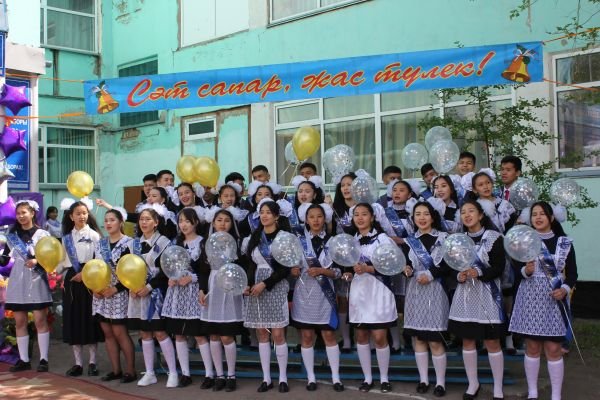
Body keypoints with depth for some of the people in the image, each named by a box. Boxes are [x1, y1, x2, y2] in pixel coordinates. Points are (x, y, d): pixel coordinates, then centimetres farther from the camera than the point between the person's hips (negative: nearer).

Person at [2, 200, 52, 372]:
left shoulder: (42, 234, -1)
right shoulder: (12, 235, 9)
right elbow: (4, 258, 7)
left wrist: (37, 261, -20)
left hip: (36, 281, -4)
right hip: (17, 281, 4)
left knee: (40, 320, -4)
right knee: (19, 322, 5)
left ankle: (43, 359, 0)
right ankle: (23, 360, 12)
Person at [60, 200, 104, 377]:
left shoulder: (94, 235, 0)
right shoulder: (66, 237, 12)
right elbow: (63, 261, 12)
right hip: (72, 279, 4)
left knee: (90, 320, -1)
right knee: (73, 320, 3)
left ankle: (92, 362, 7)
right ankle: (78, 363, 11)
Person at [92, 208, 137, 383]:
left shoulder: (127, 243, -7)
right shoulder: (100, 243, 12)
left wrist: (115, 289, -15)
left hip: (119, 294, -6)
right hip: (101, 294, 6)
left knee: (119, 332, -7)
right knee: (107, 333, 8)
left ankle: (130, 370, 2)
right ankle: (116, 369, 17)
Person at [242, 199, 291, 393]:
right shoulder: (254, 237, 12)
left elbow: (286, 268, -8)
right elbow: (251, 265, 13)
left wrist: (265, 284, -15)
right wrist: (249, 284, -4)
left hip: (275, 288, -4)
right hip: (256, 288, 5)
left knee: (278, 334, -5)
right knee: (261, 334, 5)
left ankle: (283, 378, 6)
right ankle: (266, 378, 12)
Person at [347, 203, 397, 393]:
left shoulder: (382, 238, -5)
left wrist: (368, 269, -22)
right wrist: (349, 273, 2)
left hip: (378, 291, -5)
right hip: (359, 291, 5)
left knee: (380, 337, -3)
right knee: (361, 336, 8)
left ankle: (384, 378, 13)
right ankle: (367, 378, 19)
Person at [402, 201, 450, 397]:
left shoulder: (443, 238, 1)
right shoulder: (409, 241, 10)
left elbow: (450, 265, -4)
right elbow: (406, 264, 10)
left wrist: (431, 275, -14)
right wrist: (407, 271, -11)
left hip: (435, 292, -3)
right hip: (415, 292, 3)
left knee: (435, 340, -4)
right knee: (418, 338, 7)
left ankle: (440, 382, 7)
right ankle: (423, 379, 18)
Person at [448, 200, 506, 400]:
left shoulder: (493, 237, -5)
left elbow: (499, 267, -9)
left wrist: (479, 273, -23)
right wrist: (459, 276, -12)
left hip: (487, 294, -4)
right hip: (465, 294, 4)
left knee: (492, 342, 1)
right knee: (467, 341, 9)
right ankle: (473, 384, 23)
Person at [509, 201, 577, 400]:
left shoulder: (564, 242, 3)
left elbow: (572, 273, 3)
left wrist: (565, 289, -14)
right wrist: (525, 271, -20)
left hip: (554, 299, 0)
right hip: (530, 298, 0)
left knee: (553, 349, 0)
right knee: (532, 347, 7)